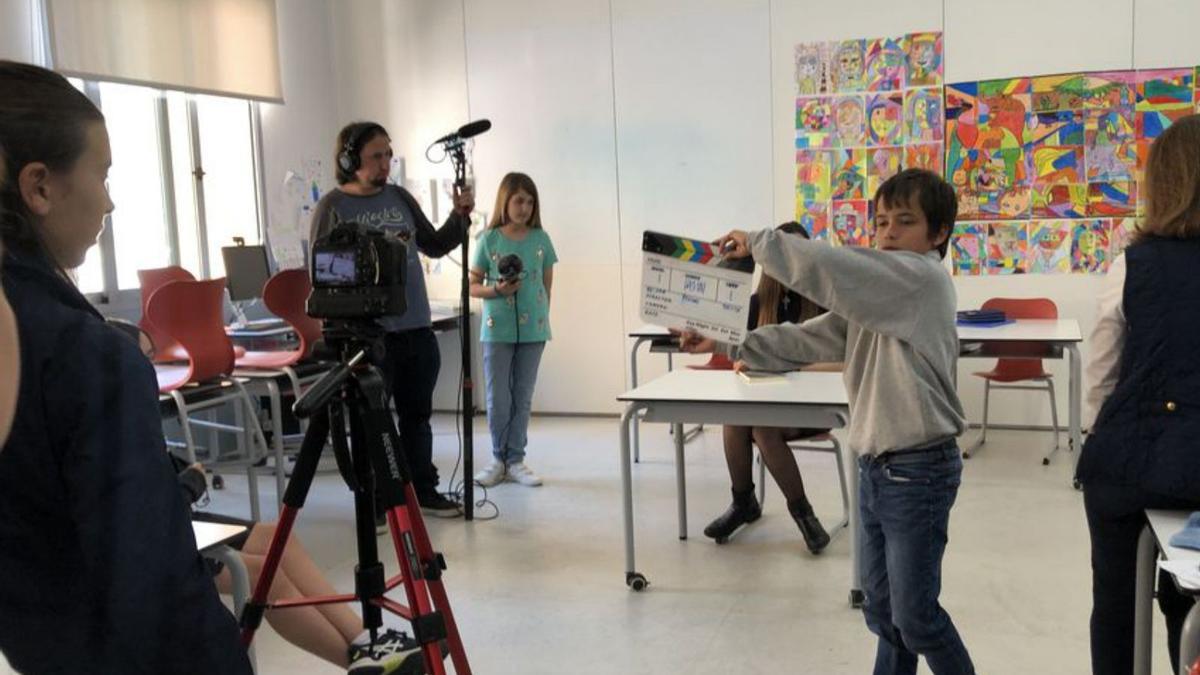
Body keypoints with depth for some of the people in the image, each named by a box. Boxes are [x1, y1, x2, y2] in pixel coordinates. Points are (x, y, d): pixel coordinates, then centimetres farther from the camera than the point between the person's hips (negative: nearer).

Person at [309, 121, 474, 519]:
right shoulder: (333, 206, -4)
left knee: (417, 414, 14)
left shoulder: (400, 197, 10)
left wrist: (459, 217, 0)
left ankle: (424, 491, 26)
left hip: (417, 328, 5)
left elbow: (434, 246, 15)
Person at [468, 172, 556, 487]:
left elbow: (547, 286, 11)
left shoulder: (540, 239, 3)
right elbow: (473, 286, 2)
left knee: (523, 397, 7)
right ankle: (498, 458, 18)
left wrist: (542, 319, 10)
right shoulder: (488, 240, -2)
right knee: (498, 398, 3)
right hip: (497, 329, -1)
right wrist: (496, 290, -16)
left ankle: (515, 459, 16)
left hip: (532, 329, 2)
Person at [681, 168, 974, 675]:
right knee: (882, 611, 17)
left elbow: (828, 268, -25)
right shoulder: (873, 296, 14)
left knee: (915, 614, 3)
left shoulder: (923, 278, -14)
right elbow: (810, 339, 8)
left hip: (918, 471, -8)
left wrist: (758, 243, -13)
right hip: (875, 467, 9)